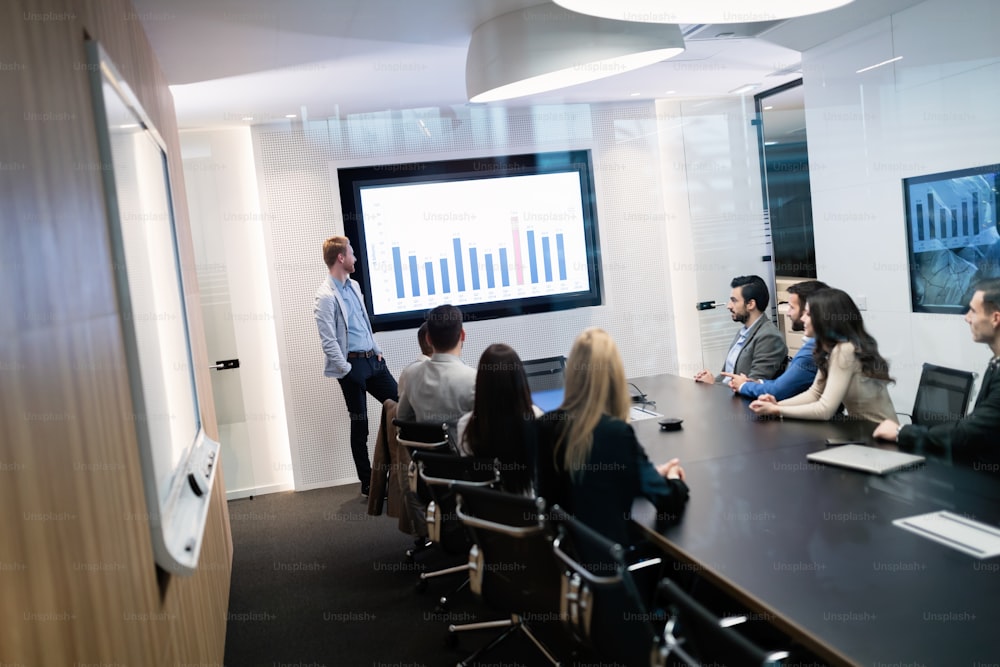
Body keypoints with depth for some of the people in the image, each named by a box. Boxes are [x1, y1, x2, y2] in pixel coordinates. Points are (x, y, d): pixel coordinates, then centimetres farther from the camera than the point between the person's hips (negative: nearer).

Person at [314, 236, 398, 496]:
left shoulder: (354, 286, 12)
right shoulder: (326, 296, -14)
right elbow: (328, 341, -17)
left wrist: (377, 350, 12)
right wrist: (346, 370, -16)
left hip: (373, 359, 8)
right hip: (353, 365, -8)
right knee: (360, 426, 2)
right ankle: (367, 484, 14)